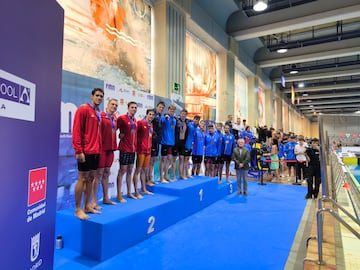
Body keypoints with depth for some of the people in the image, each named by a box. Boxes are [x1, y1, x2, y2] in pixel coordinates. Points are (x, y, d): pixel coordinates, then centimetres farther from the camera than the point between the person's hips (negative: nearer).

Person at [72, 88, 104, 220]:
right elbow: (76, 131, -14)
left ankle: (87, 206, 22)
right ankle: (78, 209, 7)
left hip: (95, 151, 8)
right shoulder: (83, 109, -8)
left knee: (91, 178, 12)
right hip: (85, 151, -7)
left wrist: (99, 148, 10)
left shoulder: (99, 113, 14)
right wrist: (79, 151, -18)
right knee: (82, 178, -2)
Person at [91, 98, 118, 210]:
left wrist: (114, 146, 11)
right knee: (99, 173, -3)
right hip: (102, 148, -7)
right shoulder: (101, 116, -8)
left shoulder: (114, 118, 13)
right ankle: (94, 201, 5)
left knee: (106, 173, 14)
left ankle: (106, 198, 24)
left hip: (111, 148, 7)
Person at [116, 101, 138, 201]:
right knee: (122, 170, -3)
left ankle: (129, 193, 24)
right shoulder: (122, 118, -10)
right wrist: (120, 134, -8)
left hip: (133, 148, 7)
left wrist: (135, 146, 13)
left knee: (130, 171, 13)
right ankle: (119, 195, 6)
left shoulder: (135, 120, 11)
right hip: (124, 148, -7)